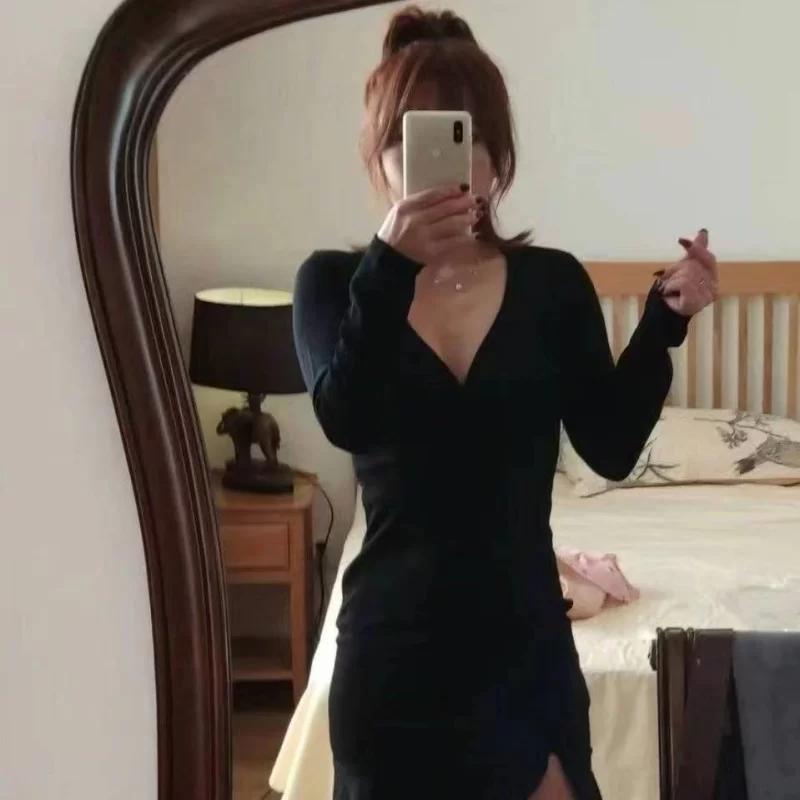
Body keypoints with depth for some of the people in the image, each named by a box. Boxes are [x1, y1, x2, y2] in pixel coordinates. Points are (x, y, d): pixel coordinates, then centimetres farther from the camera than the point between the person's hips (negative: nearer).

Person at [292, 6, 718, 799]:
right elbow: (345, 421, -20)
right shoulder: (335, 281, -3)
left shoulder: (552, 283, 1)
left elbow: (611, 447, -3)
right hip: (393, 646, -1)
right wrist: (390, 270, -32)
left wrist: (663, 323, -15)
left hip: (524, 642, 1)